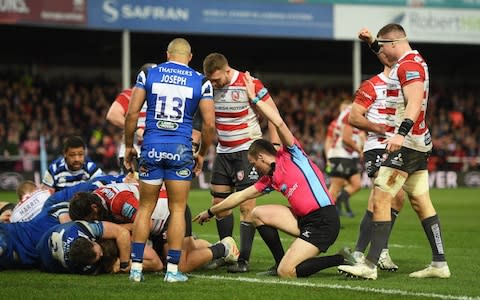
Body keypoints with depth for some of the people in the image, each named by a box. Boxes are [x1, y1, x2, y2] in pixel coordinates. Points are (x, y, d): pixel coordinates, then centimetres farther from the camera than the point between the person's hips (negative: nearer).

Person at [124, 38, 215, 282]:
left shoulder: (148, 74, 5)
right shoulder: (201, 82, 4)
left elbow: (132, 113, 0)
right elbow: (209, 124, 0)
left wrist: (128, 146, 10)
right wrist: (202, 154, 12)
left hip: (152, 147, 1)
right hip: (181, 149, -1)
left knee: (145, 207, 9)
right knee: (178, 209, 6)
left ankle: (136, 267, 8)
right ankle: (173, 269, 6)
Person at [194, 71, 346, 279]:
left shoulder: (291, 155, -1)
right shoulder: (270, 179, 19)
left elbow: (279, 122, -14)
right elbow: (240, 196, 27)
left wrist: (255, 99, -8)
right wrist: (211, 212, 33)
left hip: (323, 221, -9)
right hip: (304, 219, 9)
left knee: (286, 273, -17)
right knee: (258, 213, 11)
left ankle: (344, 259, -8)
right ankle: (282, 262, 10)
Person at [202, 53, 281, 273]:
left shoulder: (248, 85, -16)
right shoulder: (209, 86, -1)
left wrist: (274, 145, -15)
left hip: (247, 150, -6)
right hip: (223, 151, 6)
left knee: (246, 205, -8)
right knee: (219, 203, 5)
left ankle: (243, 259, -5)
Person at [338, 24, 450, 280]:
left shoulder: (408, 66, -15)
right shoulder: (414, 61, 15)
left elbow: (415, 101, -30)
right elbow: (391, 61, 40)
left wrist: (402, 133, -42)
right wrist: (371, 43, 36)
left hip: (406, 144, -10)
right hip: (419, 143, 10)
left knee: (380, 200, -11)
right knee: (421, 203, 12)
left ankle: (370, 265, -14)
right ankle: (439, 263, 13)